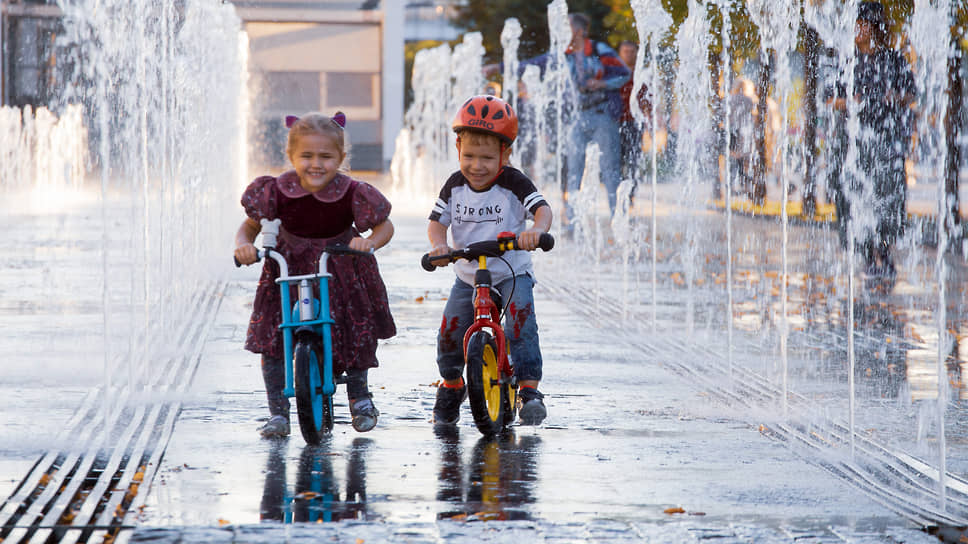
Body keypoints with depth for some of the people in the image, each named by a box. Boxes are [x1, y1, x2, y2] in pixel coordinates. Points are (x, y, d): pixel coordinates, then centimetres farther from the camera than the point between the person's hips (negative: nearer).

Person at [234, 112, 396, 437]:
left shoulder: (352, 194, -20)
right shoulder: (277, 192, -18)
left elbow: (385, 226, -7)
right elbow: (250, 225, -3)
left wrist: (369, 242, -29)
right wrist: (243, 244, -25)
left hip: (340, 273, 0)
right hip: (289, 272, 1)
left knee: (356, 335, 2)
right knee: (271, 339, -10)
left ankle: (359, 397, 31)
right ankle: (277, 411, 1)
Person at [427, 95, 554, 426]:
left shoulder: (513, 183, -13)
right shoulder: (455, 185, -3)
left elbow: (542, 209, -25)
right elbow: (437, 221, -3)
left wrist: (536, 230, -48)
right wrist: (439, 244, -26)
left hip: (512, 273, -3)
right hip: (468, 276, 3)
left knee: (521, 324, -26)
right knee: (450, 332, -6)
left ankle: (529, 390, -20)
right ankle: (451, 387, 21)